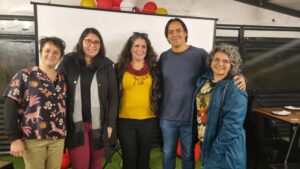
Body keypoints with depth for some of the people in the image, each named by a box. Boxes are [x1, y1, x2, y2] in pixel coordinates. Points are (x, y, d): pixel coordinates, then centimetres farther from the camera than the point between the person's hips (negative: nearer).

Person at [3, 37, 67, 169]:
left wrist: (66, 133, 3)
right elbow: (10, 108, -6)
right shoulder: (24, 75, -2)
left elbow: (66, 107, 9)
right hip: (33, 138, -3)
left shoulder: (62, 79, 8)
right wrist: (14, 138, -11)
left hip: (58, 139, 3)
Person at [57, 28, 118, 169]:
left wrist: (110, 124, -3)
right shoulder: (68, 62, -2)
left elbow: (113, 96, 0)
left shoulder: (107, 65, 0)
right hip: (75, 124, -1)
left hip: (99, 124, 1)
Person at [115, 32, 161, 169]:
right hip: (125, 120, -1)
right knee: (129, 158, 13)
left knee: (144, 157, 17)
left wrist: (159, 114, 5)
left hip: (149, 120, 1)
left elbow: (159, 92, 7)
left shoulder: (154, 68, 1)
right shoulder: (120, 68, -3)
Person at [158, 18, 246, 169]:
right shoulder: (164, 57, 3)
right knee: (168, 154, 19)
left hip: (191, 118, -2)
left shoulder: (200, 54, -8)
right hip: (167, 118, 3)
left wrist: (239, 77, -25)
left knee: (188, 155, 16)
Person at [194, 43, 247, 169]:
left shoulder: (235, 90, -18)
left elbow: (231, 126, -22)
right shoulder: (203, 80, 2)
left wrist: (215, 150, -20)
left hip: (225, 151, -6)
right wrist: (199, 138, 5)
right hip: (205, 142, 6)